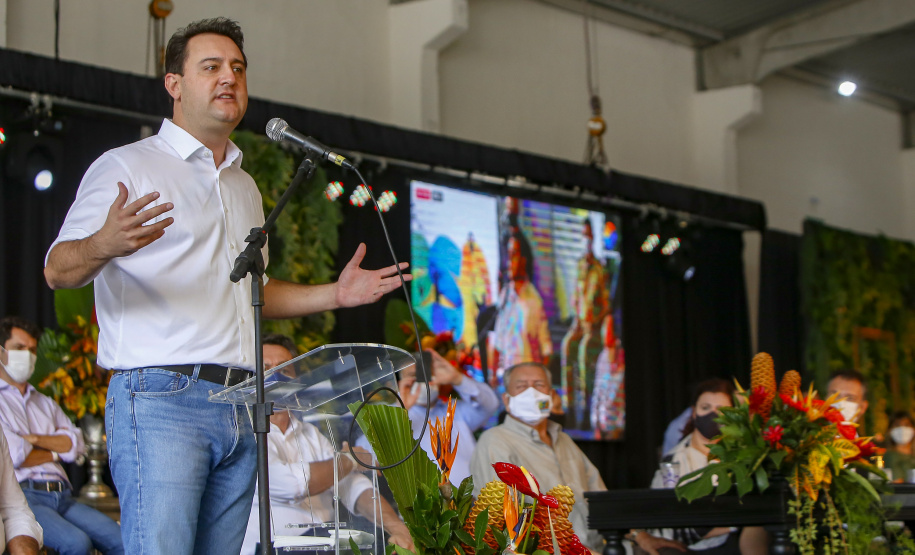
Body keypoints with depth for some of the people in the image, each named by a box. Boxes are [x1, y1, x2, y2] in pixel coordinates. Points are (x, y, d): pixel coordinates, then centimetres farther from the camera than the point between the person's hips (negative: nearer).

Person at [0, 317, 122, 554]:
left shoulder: (44, 403, 29)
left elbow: (77, 444, 13)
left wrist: (35, 439, -2)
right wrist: (54, 452, 10)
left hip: (62, 496, 6)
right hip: (22, 495, -6)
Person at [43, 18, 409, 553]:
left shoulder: (246, 187, 24)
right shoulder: (127, 167, 1)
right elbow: (58, 270, -8)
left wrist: (334, 294, 19)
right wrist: (103, 245, -31)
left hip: (240, 406, 7)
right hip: (160, 397, -7)